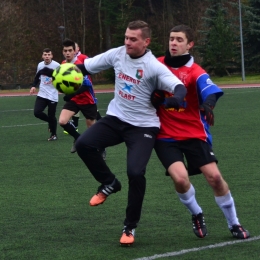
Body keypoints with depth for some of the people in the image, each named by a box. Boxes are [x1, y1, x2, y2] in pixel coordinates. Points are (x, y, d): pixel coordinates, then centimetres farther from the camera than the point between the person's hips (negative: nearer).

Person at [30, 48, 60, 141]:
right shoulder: (40, 65, 4)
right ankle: (50, 121, 22)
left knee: (51, 116, 0)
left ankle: (53, 135, 23)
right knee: (37, 112, -9)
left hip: (53, 95, -4)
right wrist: (33, 86, 6)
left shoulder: (56, 65, -12)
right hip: (42, 94, 4)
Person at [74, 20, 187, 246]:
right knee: (83, 144, -19)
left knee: (135, 172, -20)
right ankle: (109, 183, 9)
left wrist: (176, 98, -53)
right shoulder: (117, 54, -4)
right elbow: (88, 66, 8)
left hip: (143, 126, -4)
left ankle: (130, 227, 3)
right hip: (116, 119, 5)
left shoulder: (154, 67, -18)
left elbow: (179, 86, -30)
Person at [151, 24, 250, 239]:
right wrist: (155, 97, -9)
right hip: (166, 136, 1)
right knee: (180, 178, -20)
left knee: (214, 176, -7)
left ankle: (234, 223, 14)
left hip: (194, 134, -1)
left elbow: (210, 90, -31)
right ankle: (197, 215, 11)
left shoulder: (195, 72, -11)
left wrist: (208, 104, -54)